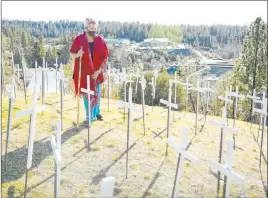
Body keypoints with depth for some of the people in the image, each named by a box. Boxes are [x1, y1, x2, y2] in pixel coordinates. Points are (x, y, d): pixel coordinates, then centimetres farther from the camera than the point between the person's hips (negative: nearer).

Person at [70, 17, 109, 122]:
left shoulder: (100, 40, -6)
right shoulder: (79, 39, -10)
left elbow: (105, 57, -5)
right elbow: (72, 54, -1)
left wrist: (99, 71, -13)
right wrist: (77, 55, -25)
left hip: (97, 72, 2)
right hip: (84, 72, -2)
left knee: (96, 93, 13)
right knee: (87, 94, 5)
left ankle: (97, 112, 36)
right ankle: (89, 115, 21)